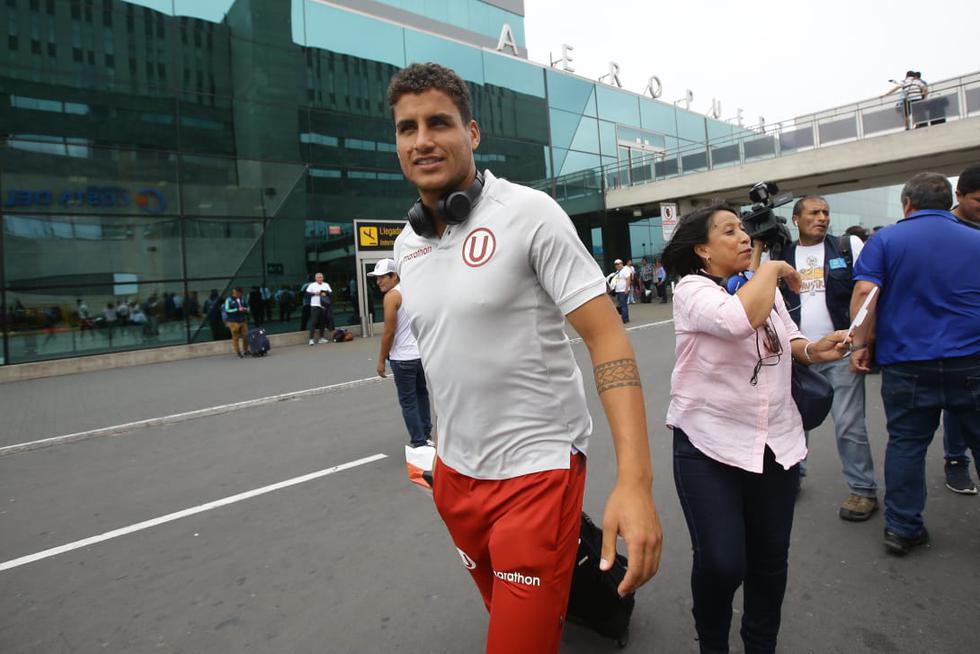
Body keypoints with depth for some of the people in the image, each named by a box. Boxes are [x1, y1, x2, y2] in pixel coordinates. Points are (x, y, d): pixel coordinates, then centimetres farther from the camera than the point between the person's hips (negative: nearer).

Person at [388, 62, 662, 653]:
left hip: (535, 470, -6)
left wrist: (635, 479, -29)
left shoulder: (529, 213, -14)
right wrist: (445, 444, 16)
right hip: (456, 473, 7)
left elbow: (607, 336, -19)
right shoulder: (406, 244, 4)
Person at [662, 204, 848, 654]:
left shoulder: (766, 288, 10)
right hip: (710, 444, -6)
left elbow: (787, 340, 21)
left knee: (770, 558, 15)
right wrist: (773, 269, -17)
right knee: (721, 563, -7)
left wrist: (813, 350, -1)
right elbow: (738, 319, -33)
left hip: (777, 442, 7)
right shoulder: (691, 289, -13)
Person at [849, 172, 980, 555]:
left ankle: (902, 529, 14)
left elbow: (864, 293, -12)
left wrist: (861, 344, -5)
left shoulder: (885, 240, 0)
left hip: (906, 363, -1)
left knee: (905, 444, 7)